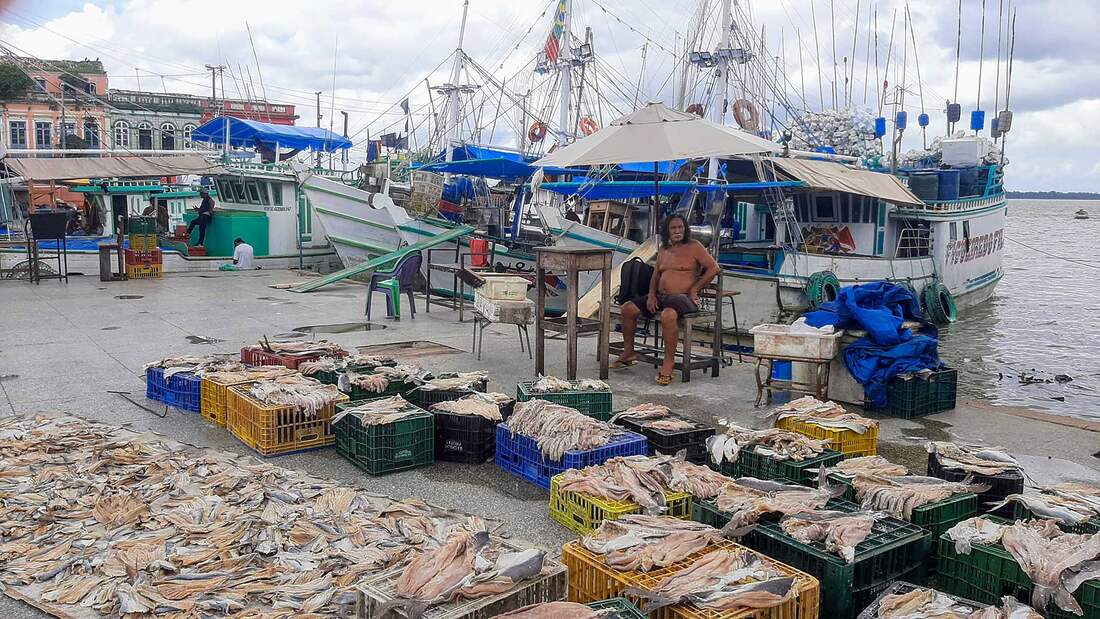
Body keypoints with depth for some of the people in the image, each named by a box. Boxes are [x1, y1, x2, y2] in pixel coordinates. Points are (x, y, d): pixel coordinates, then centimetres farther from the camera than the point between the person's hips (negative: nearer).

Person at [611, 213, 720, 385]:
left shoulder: (694, 247, -1)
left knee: (668, 315, -40)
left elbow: (713, 268, -7)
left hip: (683, 298, -7)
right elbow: (656, 274, 22)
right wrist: (651, 294, 3)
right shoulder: (663, 249, 19)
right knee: (628, 308, -6)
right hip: (660, 297, 7)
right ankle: (628, 353, 7)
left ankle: (668, 364, -32)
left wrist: (695, 289, -9)